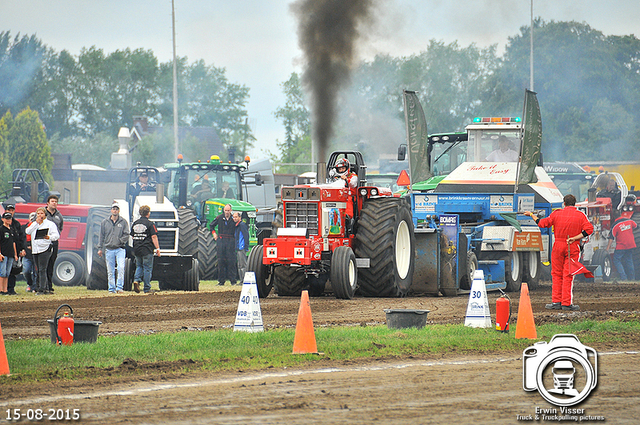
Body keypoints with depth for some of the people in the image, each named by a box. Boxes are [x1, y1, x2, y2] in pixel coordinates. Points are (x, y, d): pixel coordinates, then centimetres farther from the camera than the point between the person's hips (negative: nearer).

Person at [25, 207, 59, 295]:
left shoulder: (50, 224, 4)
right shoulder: (34, 224, 19)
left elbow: (56, 235, -3)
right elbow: (28, 231, 2)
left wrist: (49, 237, -24)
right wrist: (36, 223, -3)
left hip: (45, 248, -6)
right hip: (35, 250, 6)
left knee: (42, 270, -12)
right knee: (38, 270, 6)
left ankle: (42, 289, -13)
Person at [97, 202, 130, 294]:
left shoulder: (123, 222, 5)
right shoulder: (105, 222, 10)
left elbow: (126, 235, 3)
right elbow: (102, 236, 12)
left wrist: (120, 241, -13)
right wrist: (100, 248, 8)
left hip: (120, 249, -2)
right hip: (109, 249, 2)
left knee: (121, 267, -16)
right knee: (110, 271, 3)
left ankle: (119, 287, -14)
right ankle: (112, 288, 7)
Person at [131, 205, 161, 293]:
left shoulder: (135, 223, 9)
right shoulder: (150, 224, -9)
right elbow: (154, 237, -14)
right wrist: (157, 248, -12)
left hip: (137, 250, 5)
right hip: (147, 250, -5)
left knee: (139, 266, 19)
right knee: (147, 268, 2)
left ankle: (136, 280, -7)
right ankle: (147, 289, 3)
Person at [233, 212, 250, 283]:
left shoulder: (242, 225, -9)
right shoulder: (236, 226, 19)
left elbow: (246, 236, -16)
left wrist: (246, 247, -20)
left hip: (242, 248, -10)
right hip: (238, 249, 10)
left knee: (243, 265, -10)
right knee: (240, 266, 11)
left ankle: (245, 280, -11)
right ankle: (242, 280, 14)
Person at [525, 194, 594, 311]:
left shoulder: (557, 214, 1)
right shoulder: (580, 215, -1)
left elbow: (542, 223, 7)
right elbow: (589, 229, -12)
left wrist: (531, 215, 23)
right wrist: (574, 238, -12)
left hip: (558, 246, 1)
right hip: (573, 248, -1)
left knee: (557, 274, 10)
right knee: (568, 275, 1)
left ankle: (556, 301, 7)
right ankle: (567, 303, -1)